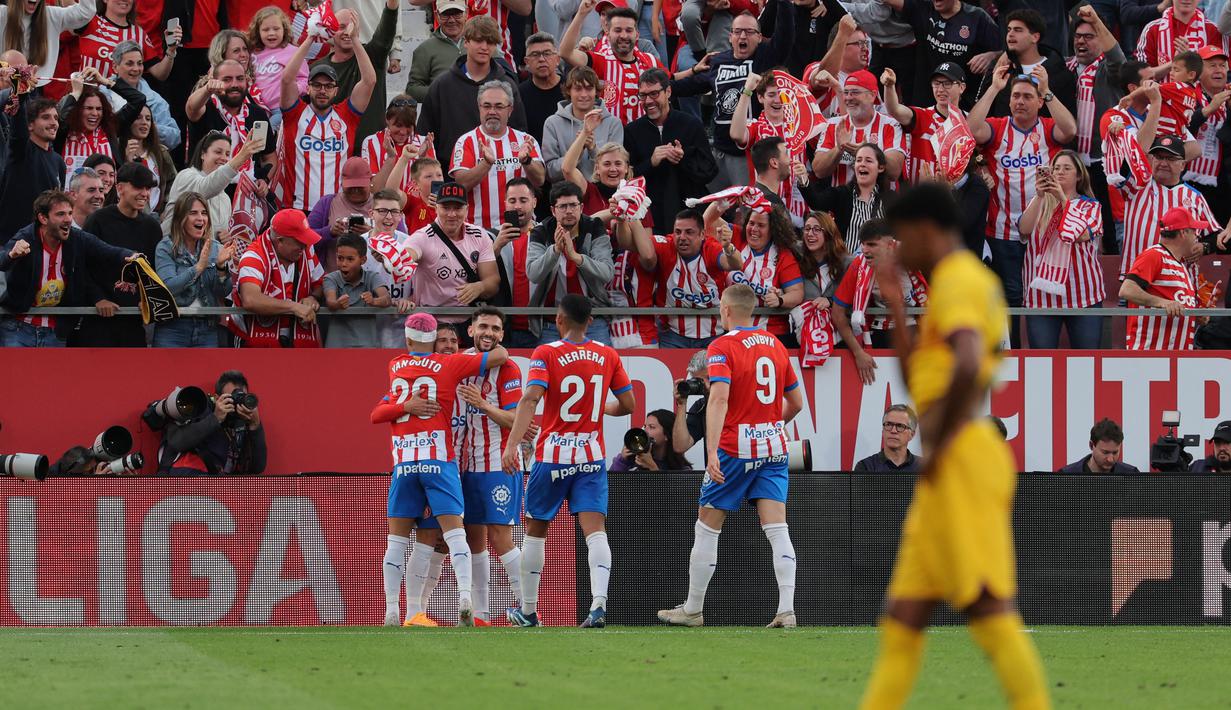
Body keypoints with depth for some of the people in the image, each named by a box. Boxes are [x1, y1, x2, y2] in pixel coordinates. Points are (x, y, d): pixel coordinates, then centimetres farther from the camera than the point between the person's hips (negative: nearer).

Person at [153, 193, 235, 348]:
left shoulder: (215, 248, 8)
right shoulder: (165, 248, -2)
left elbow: (224, 293, 2)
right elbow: (167, 287, -16)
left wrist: (221, 266, -16)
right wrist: (199, 267, -22)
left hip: (207, 330, 3)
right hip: (173, 328, -3)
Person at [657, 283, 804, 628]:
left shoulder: (722, 347, -9)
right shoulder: (775, 345, 10)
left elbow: (719, 397, -22)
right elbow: (796, 402, 16)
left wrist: (712, 451, -28)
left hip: (735, 448, -5)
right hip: (774, 448, 5)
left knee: (707, 526, 8)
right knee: (777, 528, -2)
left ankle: (692, 610, 15)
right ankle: (786, 609, -14)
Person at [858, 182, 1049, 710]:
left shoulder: (957, 280, -9)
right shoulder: (975, 281, 23)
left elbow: (968, 366, -28)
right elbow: (916, 380, 30)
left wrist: (937, 445, -18)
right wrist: (896, 305, 23)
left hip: (961, 458, -10)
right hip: (947, 474, 10)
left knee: (986, 608, -13)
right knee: (903, 616, 8)